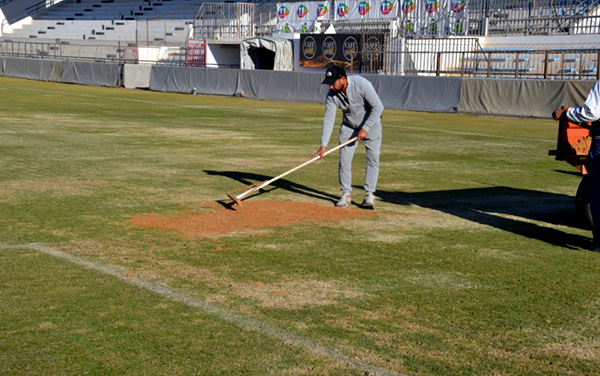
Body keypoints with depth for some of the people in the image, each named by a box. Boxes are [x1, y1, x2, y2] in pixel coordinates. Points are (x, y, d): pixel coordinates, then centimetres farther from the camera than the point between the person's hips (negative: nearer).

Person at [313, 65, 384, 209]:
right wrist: (323, 145, -26)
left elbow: (378, 106, -27)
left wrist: (365, 128, -28)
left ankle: (369, 194, -5)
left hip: (370, 123, -3)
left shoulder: (361, 84, -31)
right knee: (344, 159, -2)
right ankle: (346, 195, 9)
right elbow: (328, 119, -19)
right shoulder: (332, 94, -18)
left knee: (373, 157, -11)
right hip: (349, 126, 4)